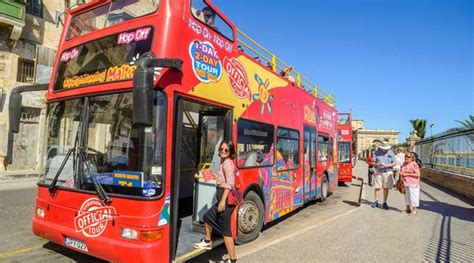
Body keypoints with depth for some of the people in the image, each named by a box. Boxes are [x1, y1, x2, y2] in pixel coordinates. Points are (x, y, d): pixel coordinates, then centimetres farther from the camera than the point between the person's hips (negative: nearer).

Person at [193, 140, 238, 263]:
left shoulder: (227, 162, -10)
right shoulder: (224, 162, 18)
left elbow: (230, 183, -21)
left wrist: (223, 200, -28)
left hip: (227, 197, -10)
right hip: (224, 196, 10)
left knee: (225, 230, -7)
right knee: (208, 217, 25)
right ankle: (207, 242, 45)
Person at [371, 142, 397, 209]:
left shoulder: (391, 153, 0)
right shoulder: (377, 152, 1)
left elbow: (395, 163, -1)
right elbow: (373, 161, 2)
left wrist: (387, 165, -17)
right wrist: (377, 164, -19)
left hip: (388, 172, 0)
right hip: (378, 172, 0)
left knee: (386, 188, 4)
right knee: (377, 187, 1)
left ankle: (384, 203, 15)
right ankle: (376, 202, 13)